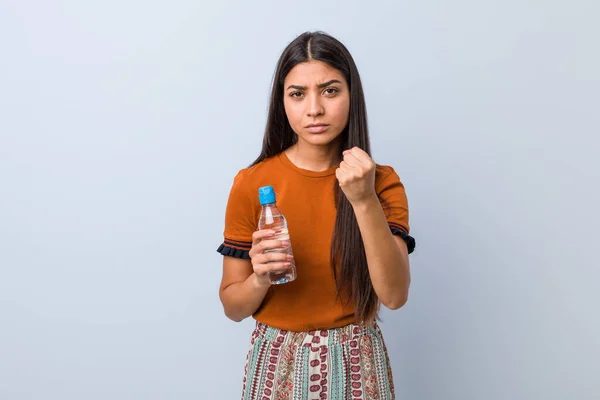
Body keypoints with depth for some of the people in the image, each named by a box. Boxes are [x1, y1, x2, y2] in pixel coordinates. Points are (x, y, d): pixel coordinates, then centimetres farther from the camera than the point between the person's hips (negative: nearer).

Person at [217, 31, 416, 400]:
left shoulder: (382, 181, -7)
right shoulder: (251, 183, -8)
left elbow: (395, 295, -18)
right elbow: (232, 306, -2)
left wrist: (364, 202, -27)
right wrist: (260, 279, -23)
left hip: (357, 365, 0)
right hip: (278, 362, 0)